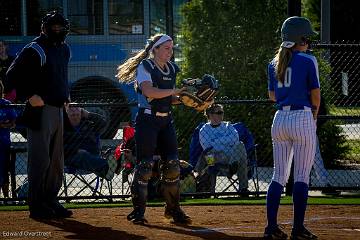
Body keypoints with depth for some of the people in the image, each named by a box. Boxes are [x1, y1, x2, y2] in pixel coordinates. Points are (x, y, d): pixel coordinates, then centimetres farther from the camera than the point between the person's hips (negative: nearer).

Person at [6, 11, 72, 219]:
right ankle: (37, 206, -3)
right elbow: (13, 75, -14)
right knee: (40, 159, -7)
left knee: (56, 161, 13)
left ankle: (51, 202, 21)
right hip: (40, 110, -9)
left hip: (58, 111, 9)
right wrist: (29, 95, -19)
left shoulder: (64, 49, 14)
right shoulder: (35, 51, -11)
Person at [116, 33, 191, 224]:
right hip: (147, 119, -7)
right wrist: (174, 91, -21)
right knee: (145, 164, -9)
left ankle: (173, 208, 13)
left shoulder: (171, 69, 14)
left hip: (166, 120, 7)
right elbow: (148, 91, -24)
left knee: (172, 164, 2)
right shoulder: (145, 66, -8)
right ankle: (138, 211, -2)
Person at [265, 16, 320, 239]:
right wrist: (314, 115, 13)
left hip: (280, 119, 6)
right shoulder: (308, 60, -6)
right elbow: (315, 95, -4)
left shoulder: (274, 63, 11)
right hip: (302, 118, -6)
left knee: (279, 176, 10)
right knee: (302, 177, -2)